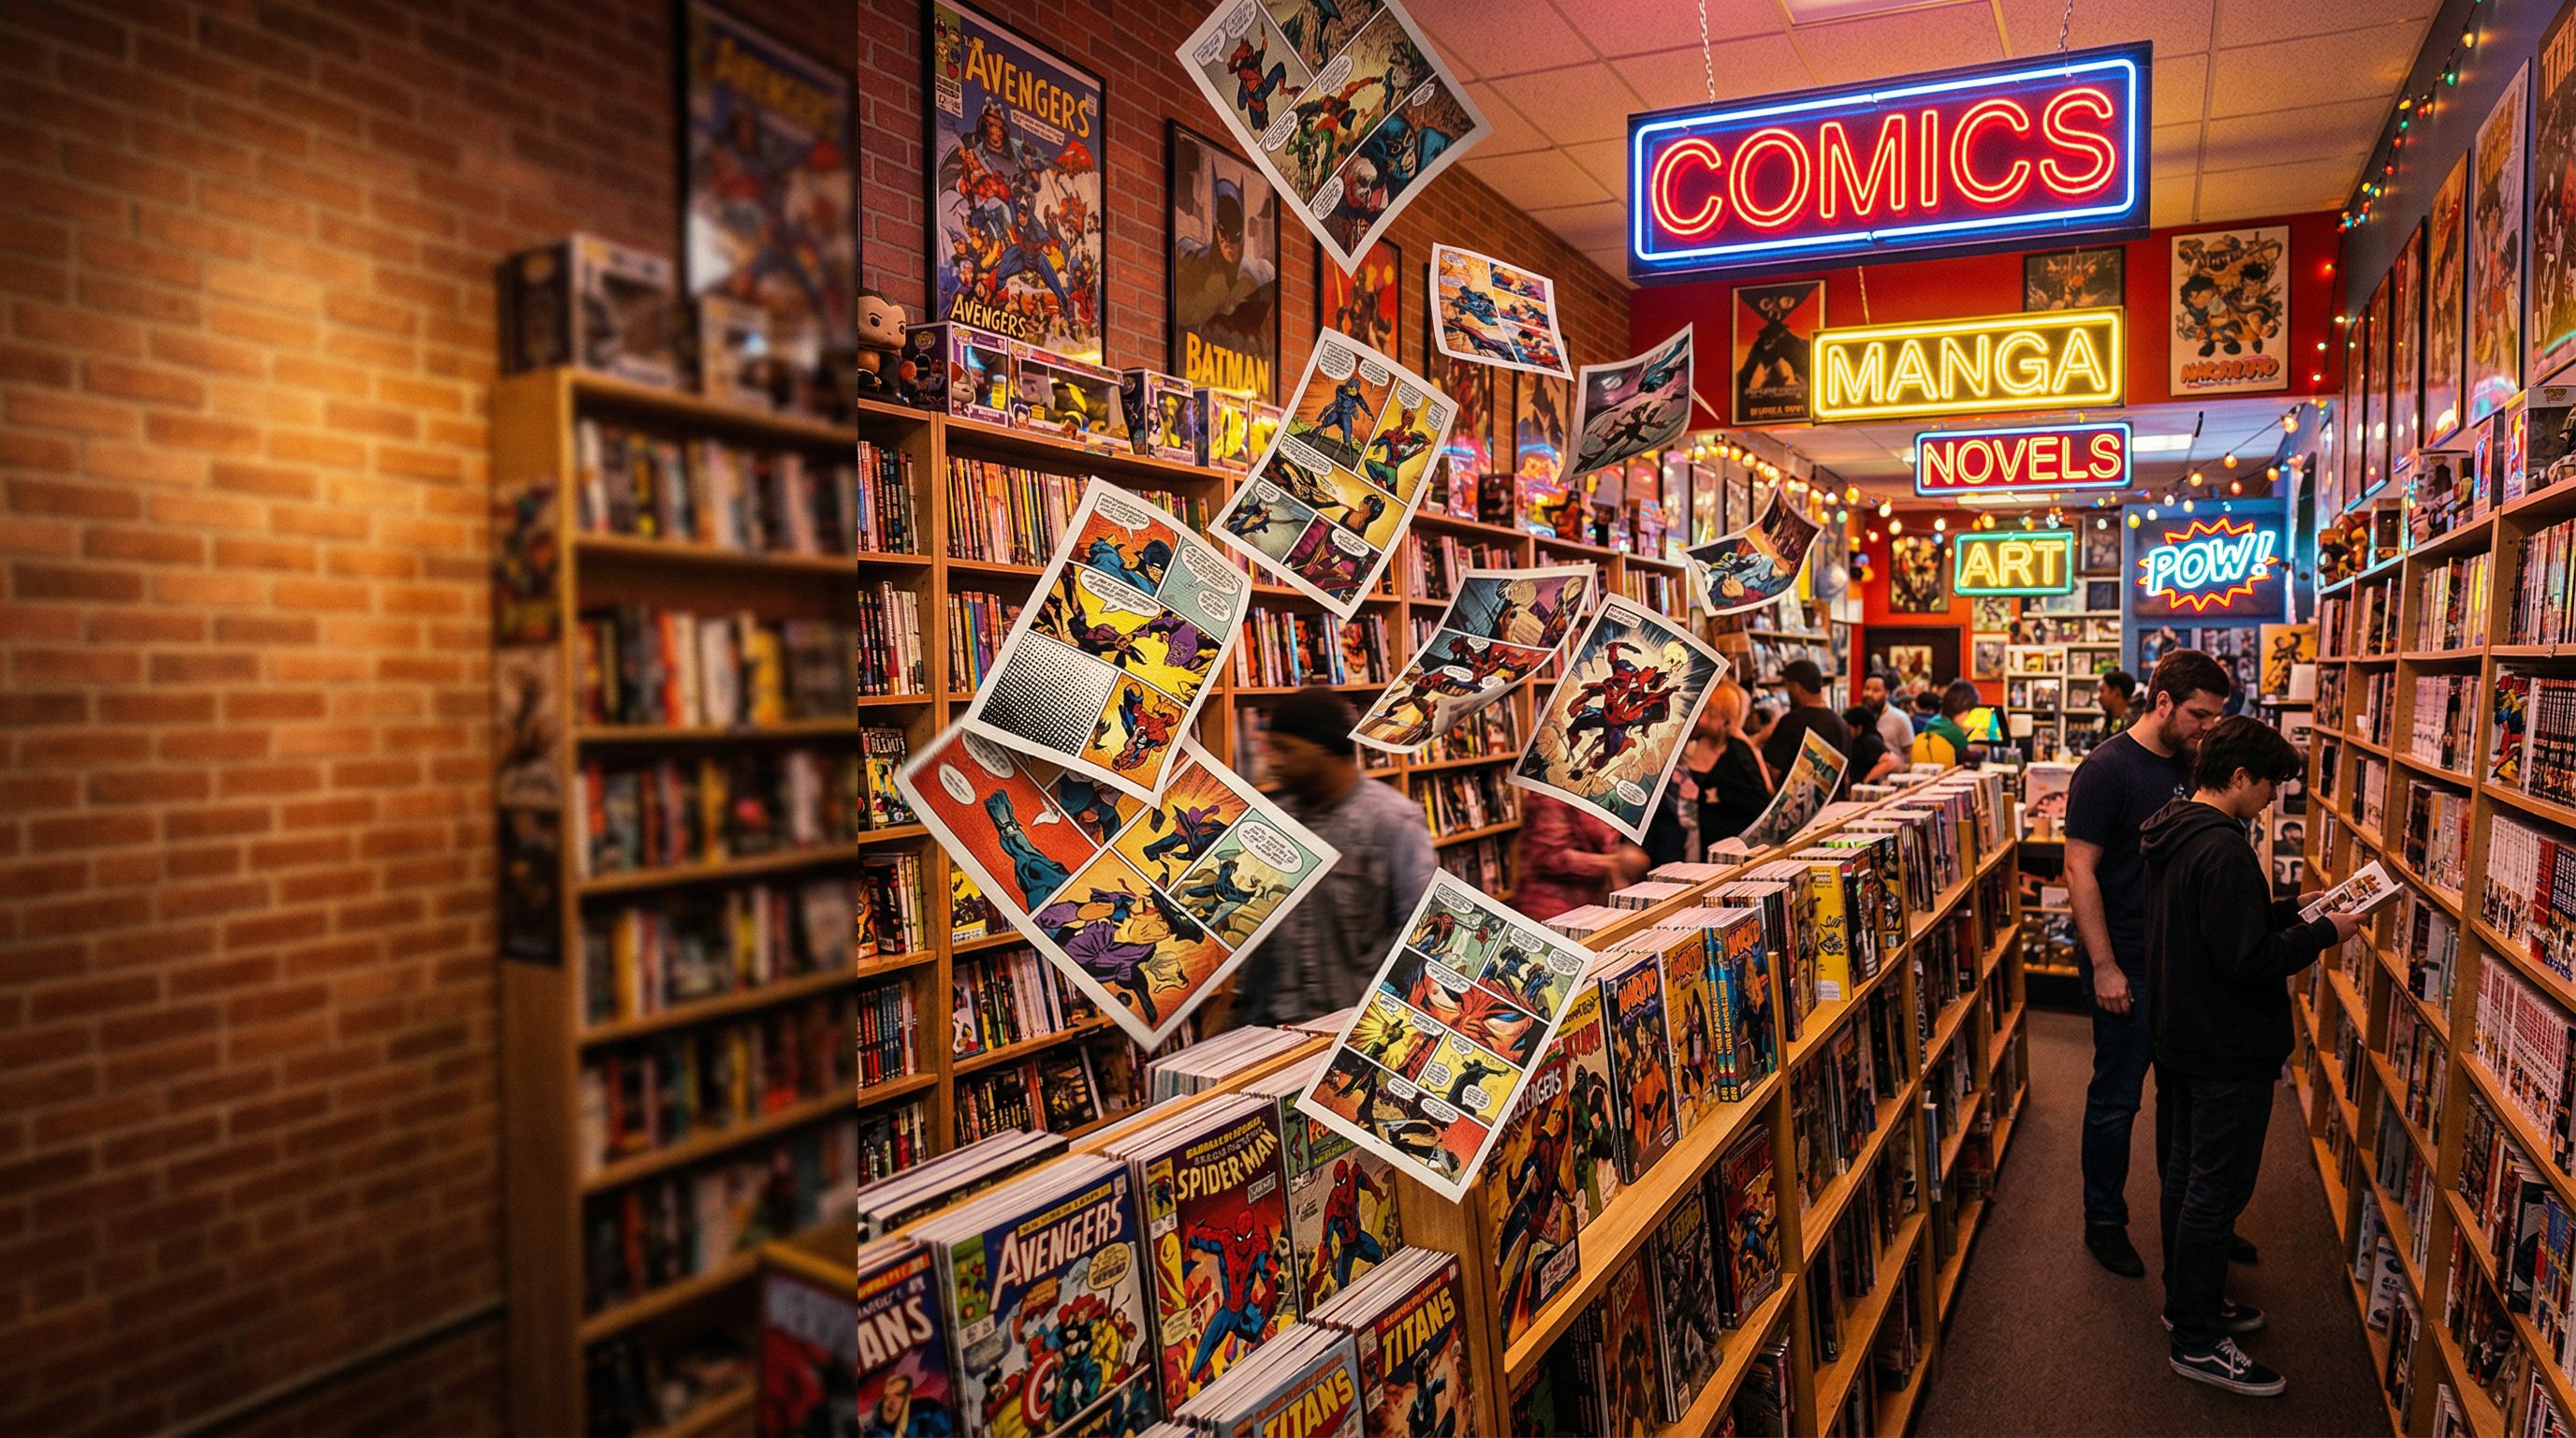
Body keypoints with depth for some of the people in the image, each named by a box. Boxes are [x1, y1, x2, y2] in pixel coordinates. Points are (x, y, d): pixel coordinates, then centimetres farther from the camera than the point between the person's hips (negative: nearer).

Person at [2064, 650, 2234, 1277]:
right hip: (2128, 967, -7)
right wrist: (2104, 967, -18)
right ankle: (2104, 1222, 21)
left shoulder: (2189, 767, 7)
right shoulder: (2106, 768, -14)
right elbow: (2080, 869, -16)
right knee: (2115, 1101, 5)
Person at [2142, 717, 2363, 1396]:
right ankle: (2198, 1340, 11)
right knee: (2217, 1188, 0)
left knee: (2185, 1174, 20)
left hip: (2179, 1035, 10)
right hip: (2227, 1052, -10)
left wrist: (2289, 908, 12)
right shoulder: (2224, 851, -25)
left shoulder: (2173, 832, 6)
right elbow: (2251, 960, -26)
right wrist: (2324, 932, -13)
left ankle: (2189, 1301, 35)